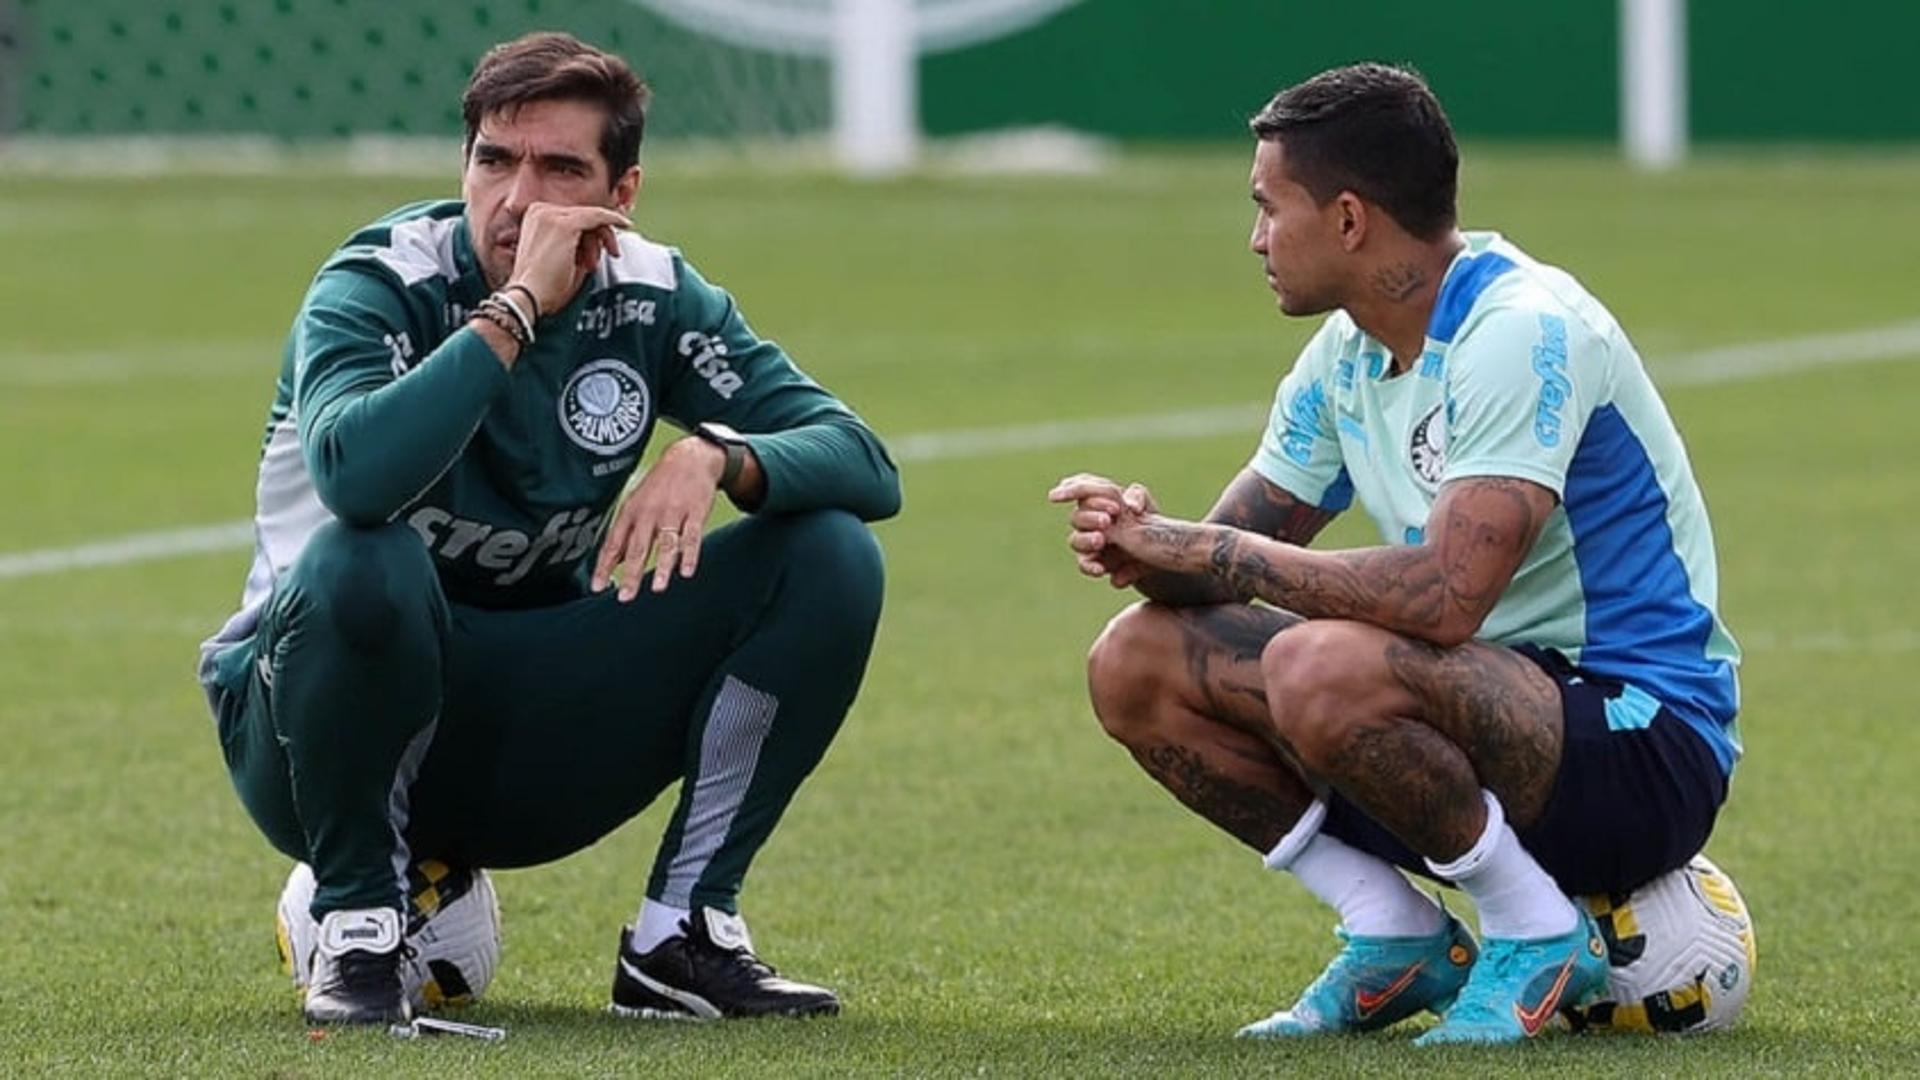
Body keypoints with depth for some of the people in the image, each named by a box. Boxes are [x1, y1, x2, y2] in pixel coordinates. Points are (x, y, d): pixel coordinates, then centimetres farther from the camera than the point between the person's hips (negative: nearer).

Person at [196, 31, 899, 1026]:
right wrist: (517, 306, -34)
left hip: (539, 746, 5)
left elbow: (866, 467, -8)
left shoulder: (652, 300, -3)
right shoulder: (379, 287, -17)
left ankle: (680, 937, -5)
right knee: (365, 565, -39)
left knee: (827, 558, -11)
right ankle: (357, 926, -16)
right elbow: (355, 472, -40)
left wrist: (718, 454, -28)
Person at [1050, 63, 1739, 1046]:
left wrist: (1208, 552, -23)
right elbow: (1234, 551, 11)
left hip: (1645, 739, -9)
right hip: (1490, 713, 9)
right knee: (1137, 662, -1)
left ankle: (1535, 933, -13)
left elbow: (1444, 594, -32)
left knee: (1323, 670, -35)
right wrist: (1148, 545, -14)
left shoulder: (1524, 331, -20)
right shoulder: (1348, 352, 8)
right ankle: (1395, 939, 3)